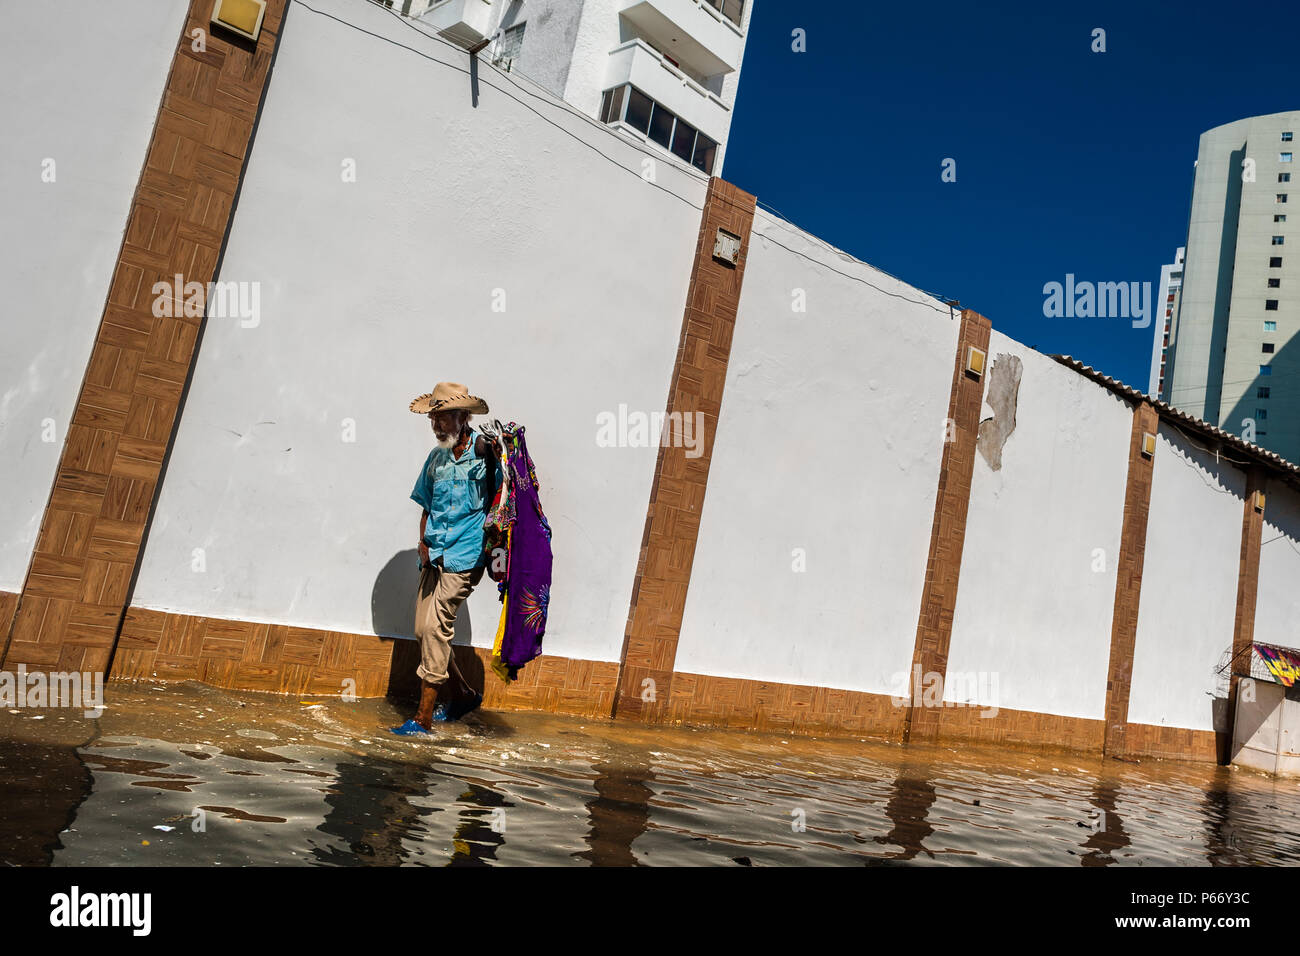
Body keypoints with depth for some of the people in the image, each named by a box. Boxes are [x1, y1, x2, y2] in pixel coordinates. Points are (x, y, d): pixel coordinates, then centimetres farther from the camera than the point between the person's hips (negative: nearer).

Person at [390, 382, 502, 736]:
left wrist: (498, 454, -31)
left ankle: (424, 717, 0)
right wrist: (424, 543, 3)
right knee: (423, 630, 10)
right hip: (434, 556, 7)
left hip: (463, 558, -7)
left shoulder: (483, 450, -7)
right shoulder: (436, 458, 12)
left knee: (435, 629, -10)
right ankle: (463, 695, 29)